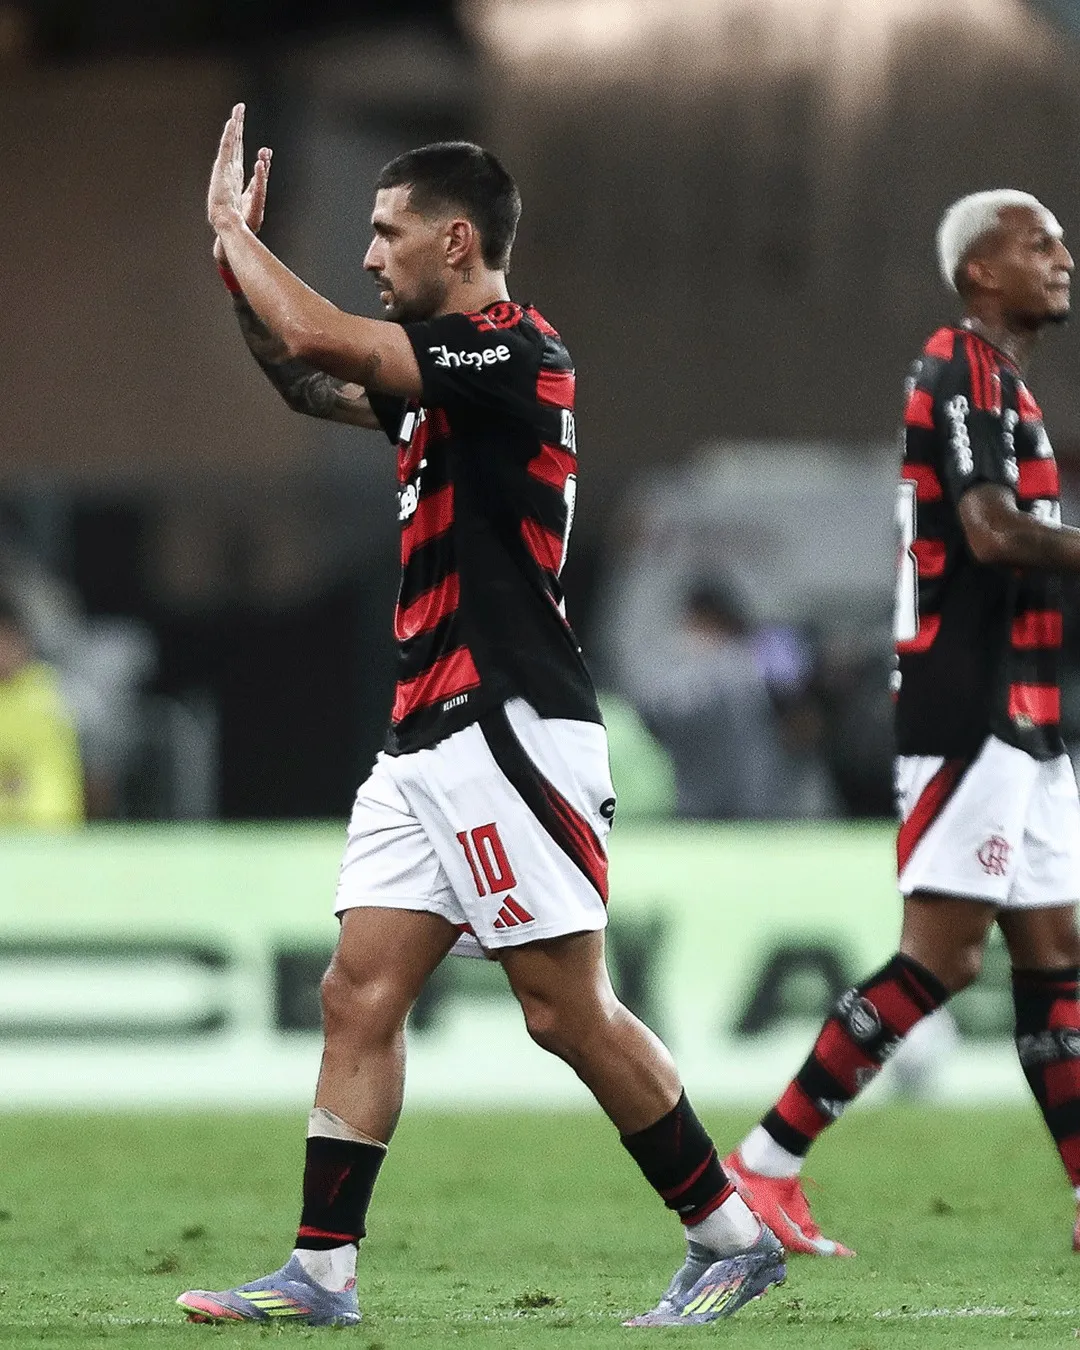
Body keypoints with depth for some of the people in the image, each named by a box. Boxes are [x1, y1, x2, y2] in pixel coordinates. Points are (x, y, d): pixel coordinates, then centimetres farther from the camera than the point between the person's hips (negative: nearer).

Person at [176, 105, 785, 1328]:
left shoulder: (512, 354, -13)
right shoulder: (445, 370, 16)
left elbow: (317, 341, -19)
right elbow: (308, 384, 31)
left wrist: (233, 227, -4)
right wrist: (236, 255, 17)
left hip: (509, 732, -10)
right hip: (428, 743, 10)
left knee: (566, 1011, -7)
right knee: (359, 994, 3)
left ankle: (728, 1235, 3)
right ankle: (321, 1272, 2)